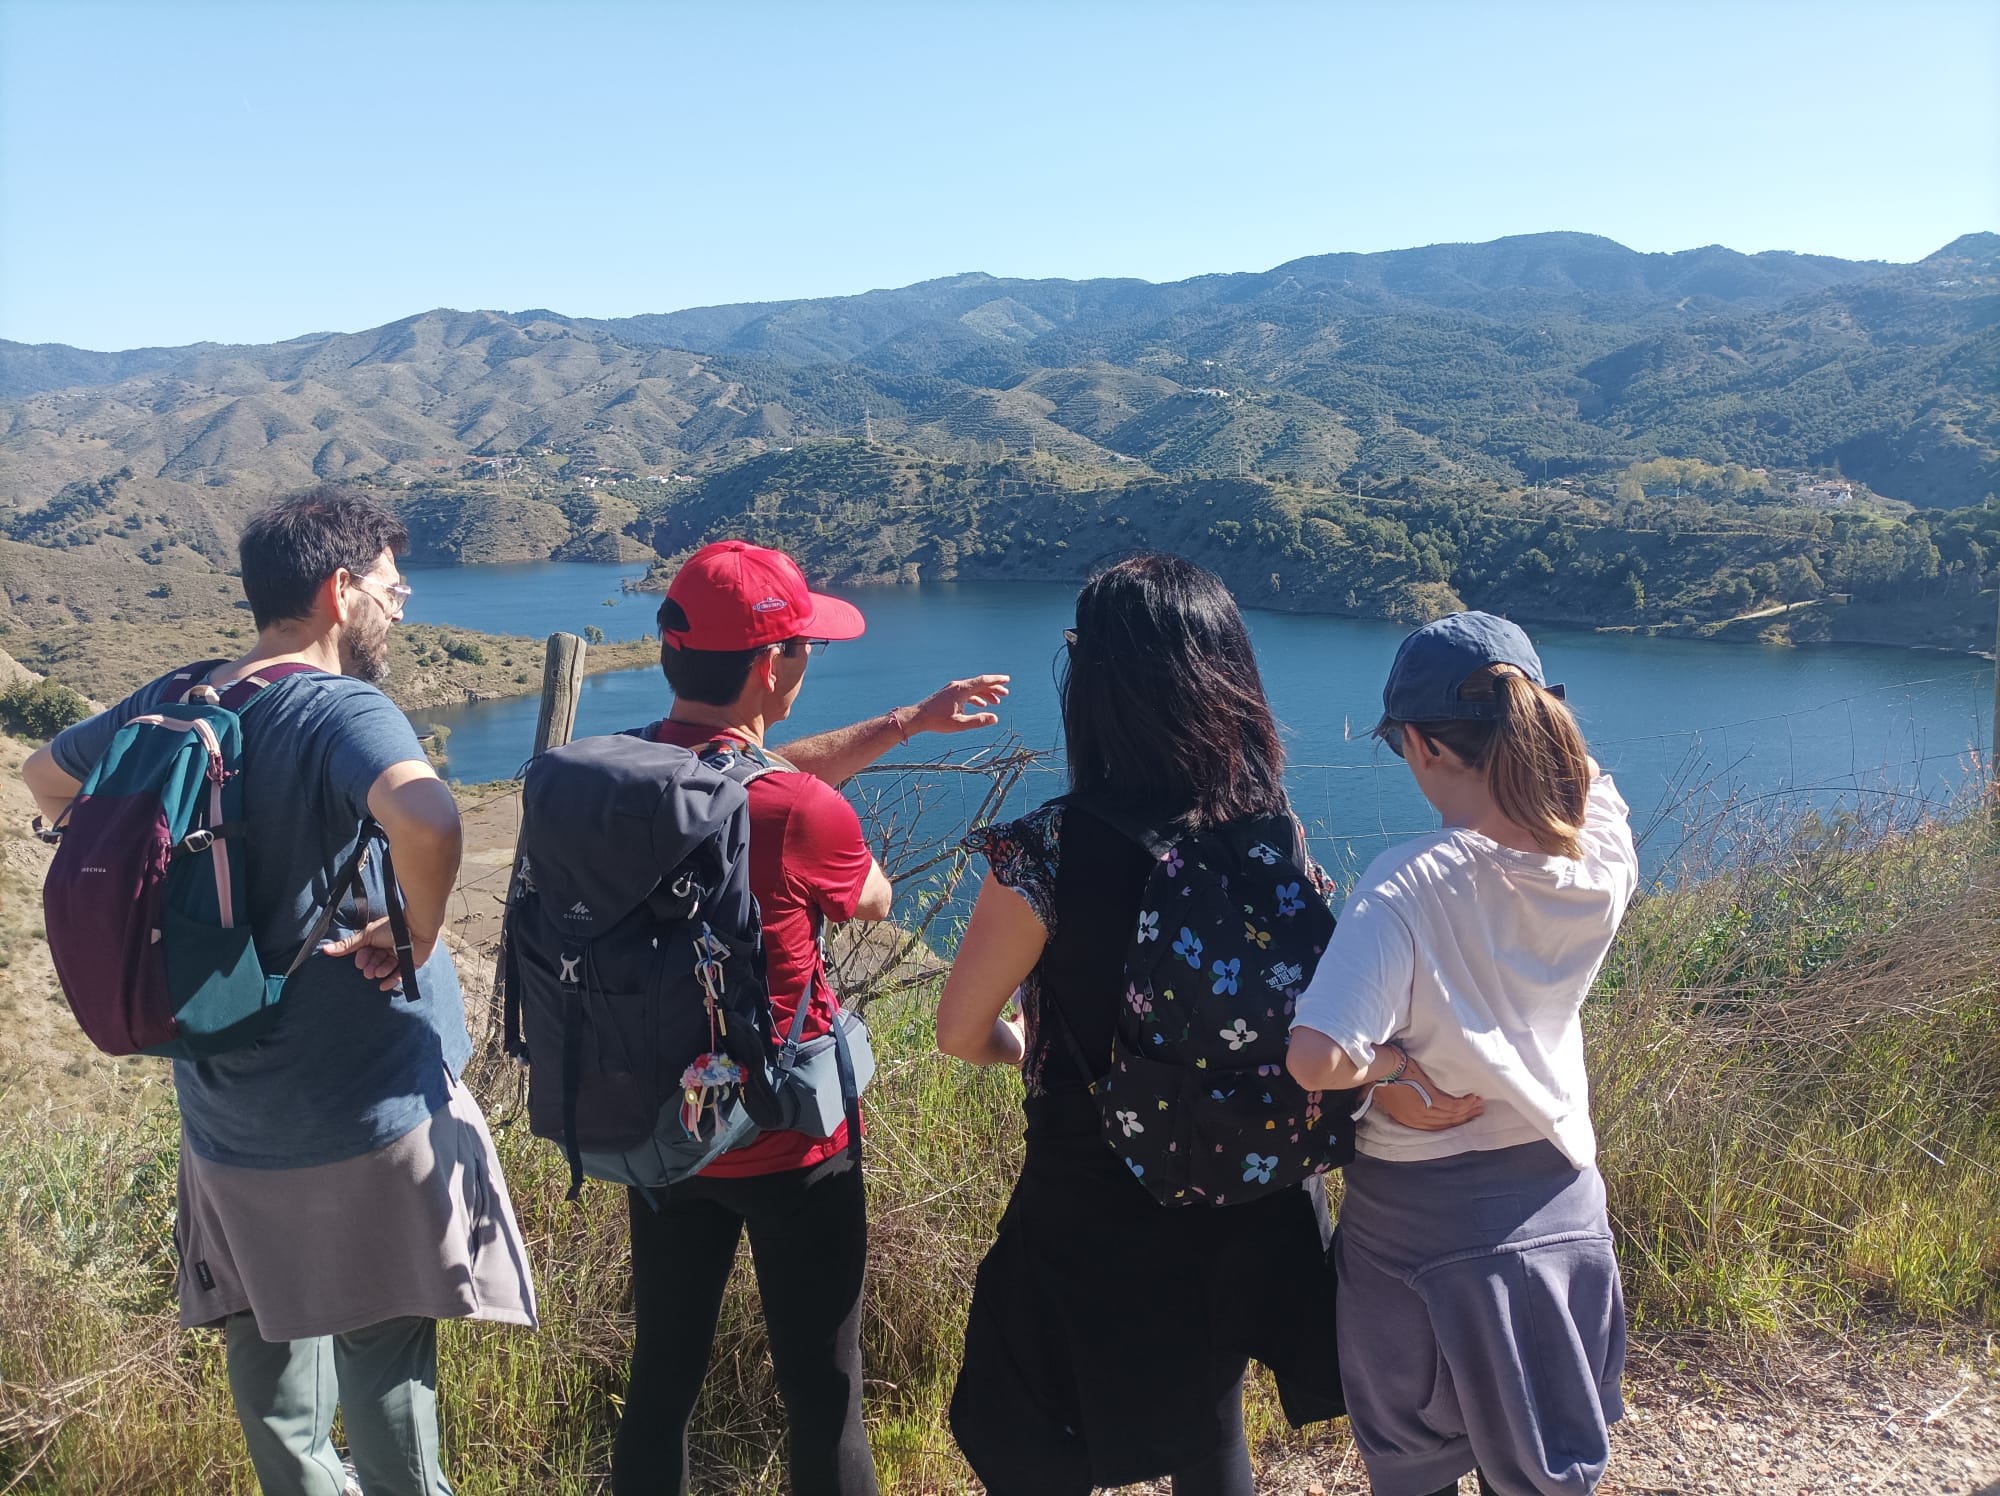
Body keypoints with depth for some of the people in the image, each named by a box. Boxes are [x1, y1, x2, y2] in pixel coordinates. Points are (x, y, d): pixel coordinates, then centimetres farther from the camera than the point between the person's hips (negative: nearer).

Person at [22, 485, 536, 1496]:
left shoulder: (169, 704, 3)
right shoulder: (342, 712, -20)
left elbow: (46, 776, 22)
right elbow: (426, 822, -41)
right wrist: (416, 932, -22)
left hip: (225, 1110, 7)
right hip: (364, 1110, -7)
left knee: (268, 1335, 22)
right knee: (384, 1353, 7)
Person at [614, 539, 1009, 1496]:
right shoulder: (802, 815, -26)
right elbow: (874, 901, -4)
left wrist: (906, 722, 18)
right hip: (789, 1150, -6)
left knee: (660, 1384, 20)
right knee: (824, 1399, 11)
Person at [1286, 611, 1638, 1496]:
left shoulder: (1409, 886, -26)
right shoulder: (1603, 861, -11)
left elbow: (1317, 1059, -35)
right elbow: (1582, 773, 13)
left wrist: (1402, 1062, -17)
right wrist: (1517, 703, 0)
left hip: (1422, 1225, -4)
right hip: (1560, 1214, 5)